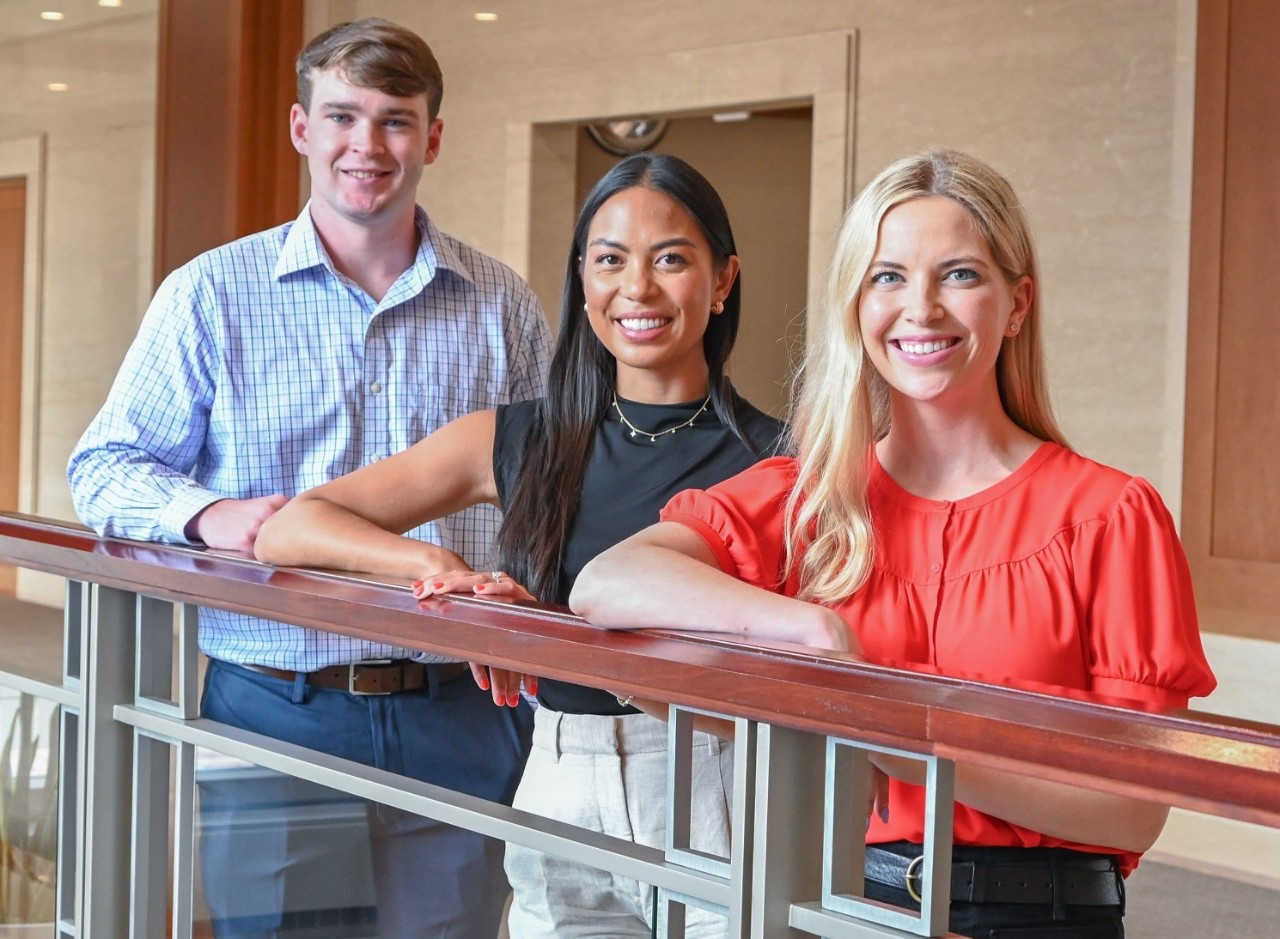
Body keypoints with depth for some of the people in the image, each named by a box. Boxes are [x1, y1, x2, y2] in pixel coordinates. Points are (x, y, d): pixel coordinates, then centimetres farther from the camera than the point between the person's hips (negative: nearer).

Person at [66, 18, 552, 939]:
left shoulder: (504, 307, 9)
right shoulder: (212, 294, 3)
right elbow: (104, 468, 6)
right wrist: (209, 514, -15)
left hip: (456, 719, 2)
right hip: (275, 713, -1)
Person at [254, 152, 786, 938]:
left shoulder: (774, 459, -4)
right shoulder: (518, 444, 6)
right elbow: (288, 528, 3)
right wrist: (436, 569, -16)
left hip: (719, 800, -3)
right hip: (560, 799, 3)